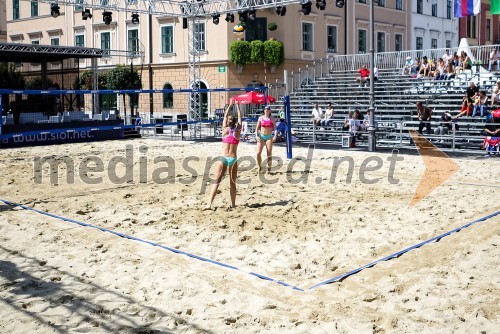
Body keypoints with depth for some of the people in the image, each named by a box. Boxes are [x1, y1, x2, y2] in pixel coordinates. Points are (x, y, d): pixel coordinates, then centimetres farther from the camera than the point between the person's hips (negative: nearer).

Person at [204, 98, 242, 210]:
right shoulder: (238, 131, 2)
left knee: (216, 181, -7)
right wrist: (237, 106, 28)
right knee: (232, 183, 11)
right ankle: (233, 204, 15)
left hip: (223, 158, -1)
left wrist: (230, 105, 27)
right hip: (233, 159, 1)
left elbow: (225, 116, 16)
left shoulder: (225, 130, 2)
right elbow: (240, 118, 17)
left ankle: (209, 204, -17)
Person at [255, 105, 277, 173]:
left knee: (269, 154, -3)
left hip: (269, 137, -1)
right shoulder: (261, 118, 5)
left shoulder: (272, 119, 2)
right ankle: (260, 166, 9)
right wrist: (256, 135, -6)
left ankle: (269, 168, 8)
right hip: (261, 136, 1)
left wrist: (275, 136, -18)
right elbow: (257, 128, 7)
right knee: (258, 153, -9)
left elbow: (275, 128, -2)